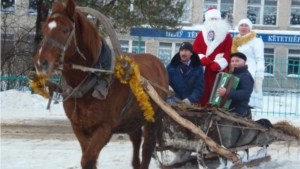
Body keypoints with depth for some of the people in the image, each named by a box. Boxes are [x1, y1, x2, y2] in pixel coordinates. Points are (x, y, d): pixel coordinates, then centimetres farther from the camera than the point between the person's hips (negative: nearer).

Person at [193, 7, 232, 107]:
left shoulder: (226, 36, 11)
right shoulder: (201, 34, 18)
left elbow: (229, 53, -1)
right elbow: (195, 50, 8)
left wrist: (218, 64, -15)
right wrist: (202, 59, -12)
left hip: (219, 70, -2)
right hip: (203, 69, 2)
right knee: (203, 93, -2)